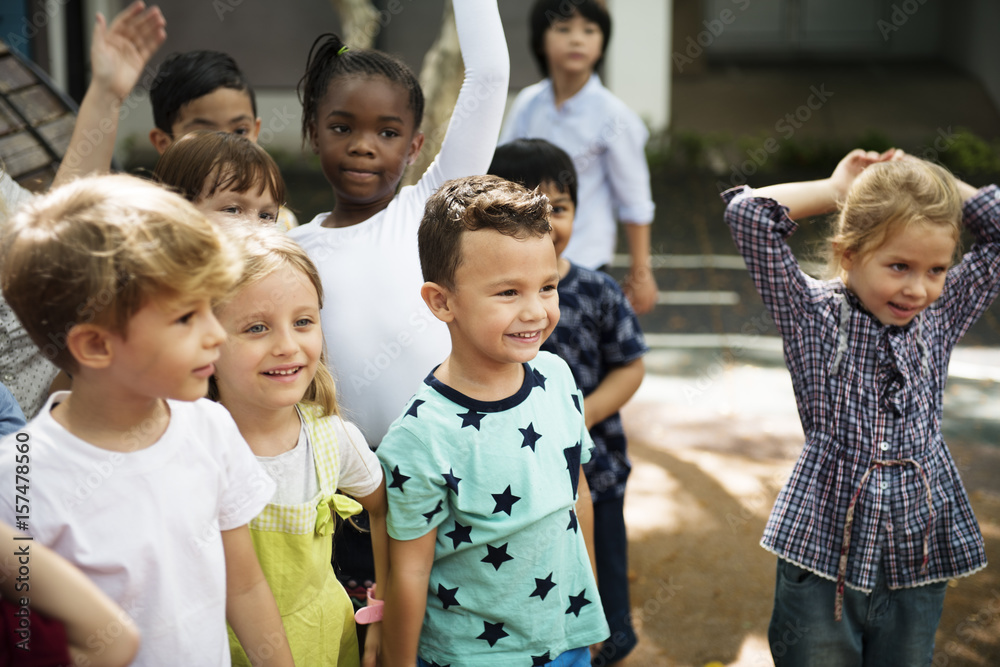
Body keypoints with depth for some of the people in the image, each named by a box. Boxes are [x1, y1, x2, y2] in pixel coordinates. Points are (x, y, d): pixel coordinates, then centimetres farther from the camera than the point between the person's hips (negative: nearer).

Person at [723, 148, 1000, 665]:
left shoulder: (941, 316, 4)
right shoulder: (815, 316, -7)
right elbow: (749, 212, -16)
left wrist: (934, 182, 0)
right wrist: (839, 188, -6)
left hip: (920, 564, 4)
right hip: (824, 559, -4)